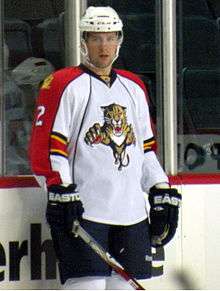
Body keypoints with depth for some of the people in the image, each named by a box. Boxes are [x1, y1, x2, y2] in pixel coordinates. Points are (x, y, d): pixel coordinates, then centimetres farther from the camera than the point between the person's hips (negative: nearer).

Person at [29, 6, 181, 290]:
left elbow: (146, 148, 25)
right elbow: (46, 143, -7)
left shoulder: (134, 88, 20)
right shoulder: (63, 84, -1)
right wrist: (60, 191, -18)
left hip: (132, 213, 7)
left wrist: (162, 192, 15)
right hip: (83, 211, -6)